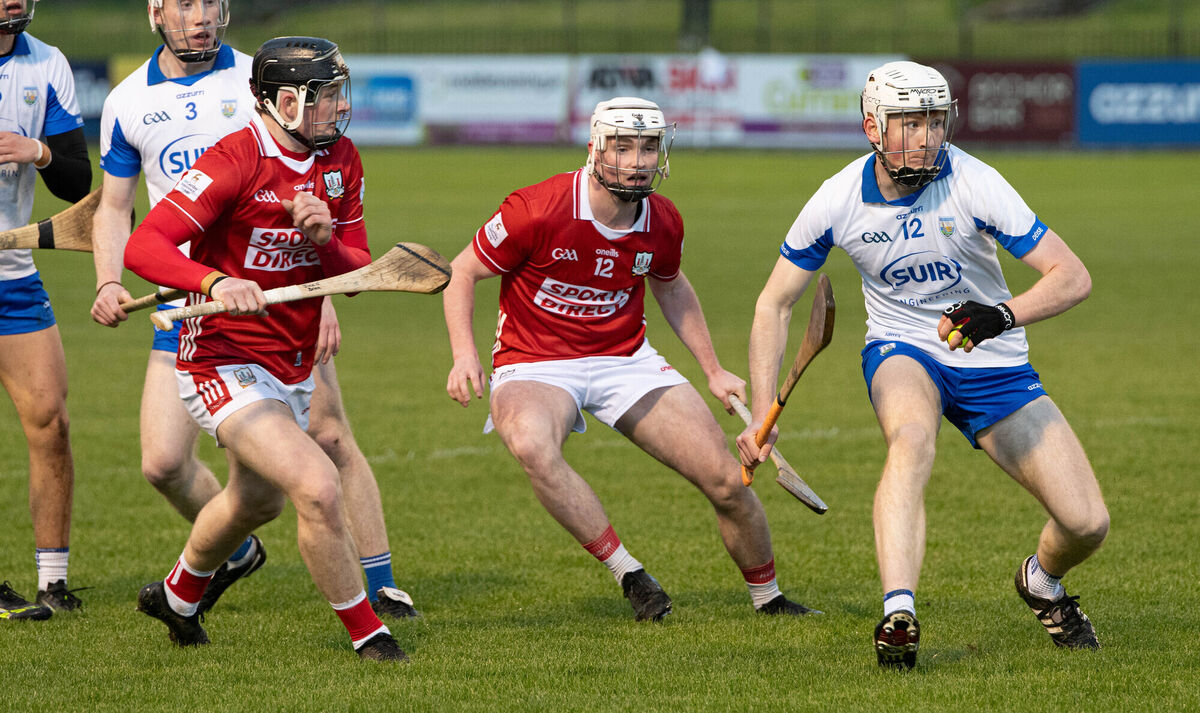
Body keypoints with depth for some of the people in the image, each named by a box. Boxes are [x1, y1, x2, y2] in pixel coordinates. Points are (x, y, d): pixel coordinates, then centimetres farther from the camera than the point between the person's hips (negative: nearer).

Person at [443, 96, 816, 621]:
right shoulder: (538, 211, -20)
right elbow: (461, 273, -8)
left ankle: (767, 597, 23)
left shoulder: (662, 223, -5)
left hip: (627, 360, 4)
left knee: (727, 482, -4)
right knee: (530, 444, -40)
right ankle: (629, 575, -29)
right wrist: (464, 355, -20)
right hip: (535, 365, -4)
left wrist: (713, 370, 17)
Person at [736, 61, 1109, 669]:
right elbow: (774, 304, -1)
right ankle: (898, 615, -46)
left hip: (992, 365, 0)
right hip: (901, 351, 0)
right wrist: (760, 414, -10)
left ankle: (1042, 582, 28)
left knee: (1087, 524, -9)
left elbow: (1072, 277, -22)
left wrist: (1001, 315, -41)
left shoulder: (972, 185, -21)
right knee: (912, 439, -38)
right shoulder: (838, 201, -14)